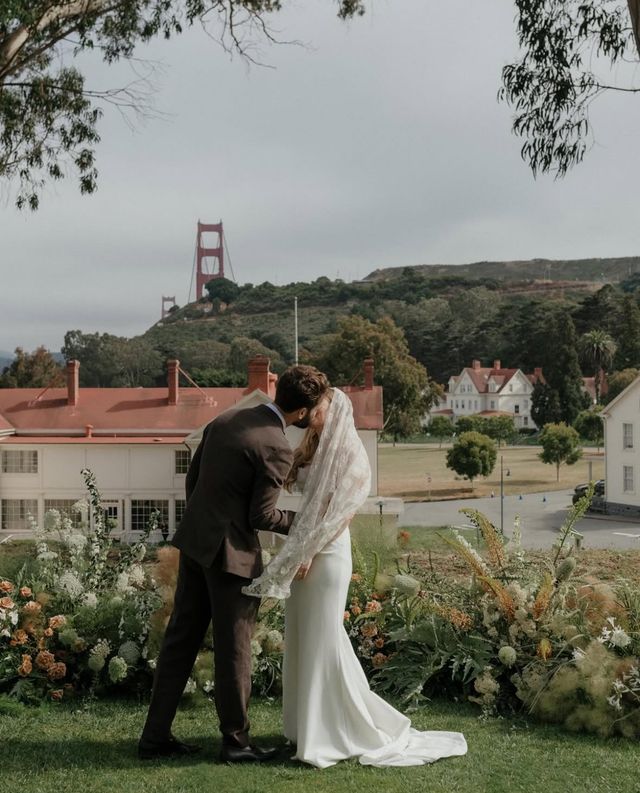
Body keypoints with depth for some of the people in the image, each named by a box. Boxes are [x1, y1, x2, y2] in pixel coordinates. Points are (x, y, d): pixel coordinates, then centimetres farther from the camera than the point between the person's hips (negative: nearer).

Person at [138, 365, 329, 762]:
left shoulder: (224, 419, 6)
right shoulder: (277, 449, -18)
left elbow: (193, 475, 13)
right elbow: (261, 516, -14)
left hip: (194, 542, 8)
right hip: (231, 552, -8)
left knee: (181, 638, 14)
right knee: (233, 648, 6)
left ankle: (156, 735, 21)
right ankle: (236, 741, 19)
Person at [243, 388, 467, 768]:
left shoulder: (350, 454, -7)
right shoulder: (315, 452, 16)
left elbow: (340, 511, -14)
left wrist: (309, 553, -17)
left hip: (326, 553, -8)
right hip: (302, 552, 8)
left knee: (324, 638, -4)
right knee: (301, 638, 11)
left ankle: (351, 728, 6)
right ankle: (308, 725, 20)